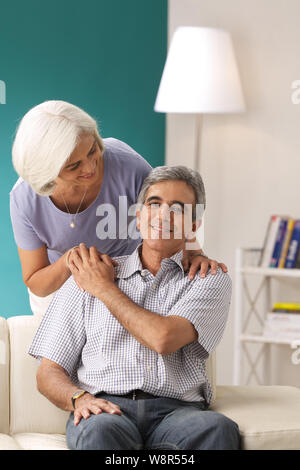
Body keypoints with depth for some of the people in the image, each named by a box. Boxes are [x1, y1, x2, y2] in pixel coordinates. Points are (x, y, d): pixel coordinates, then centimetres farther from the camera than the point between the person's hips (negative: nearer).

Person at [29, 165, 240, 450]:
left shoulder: (210, 281, 13)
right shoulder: (86, 279, 17)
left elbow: (164, 339, -8)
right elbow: (48, 373, 13)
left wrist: (104, 288, 5)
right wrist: (79, 398, -11)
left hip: (176, 409, 1)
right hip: (106, 407, 0)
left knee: (218, 428, -35)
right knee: (99, 430, -38)